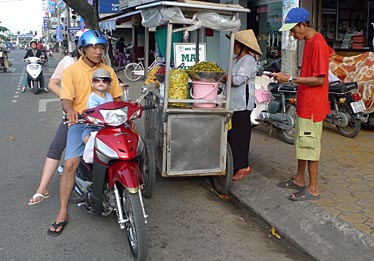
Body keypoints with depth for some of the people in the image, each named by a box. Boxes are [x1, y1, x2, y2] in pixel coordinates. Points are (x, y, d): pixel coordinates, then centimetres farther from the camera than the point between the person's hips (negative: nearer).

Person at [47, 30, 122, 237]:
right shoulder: (71, 71, 3)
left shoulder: (108, 70, 14)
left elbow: (116, 98, 15)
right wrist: (70, 110, -32)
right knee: (70, 164, -16)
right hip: (81, 122, -3)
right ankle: (62, 213, -3)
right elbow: (66, 99, -9)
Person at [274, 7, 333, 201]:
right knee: (301, 143, 17)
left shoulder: (317, 43, -19)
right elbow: (329, 52, 29)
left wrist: (290, 79, -23)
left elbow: (319, 80, -22)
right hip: (304, 103, 10)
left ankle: (313, 188, 7)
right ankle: (299, 179, 30)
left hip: (312, 105, -10)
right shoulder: (309, 42, 9)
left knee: (310, 145, -3)